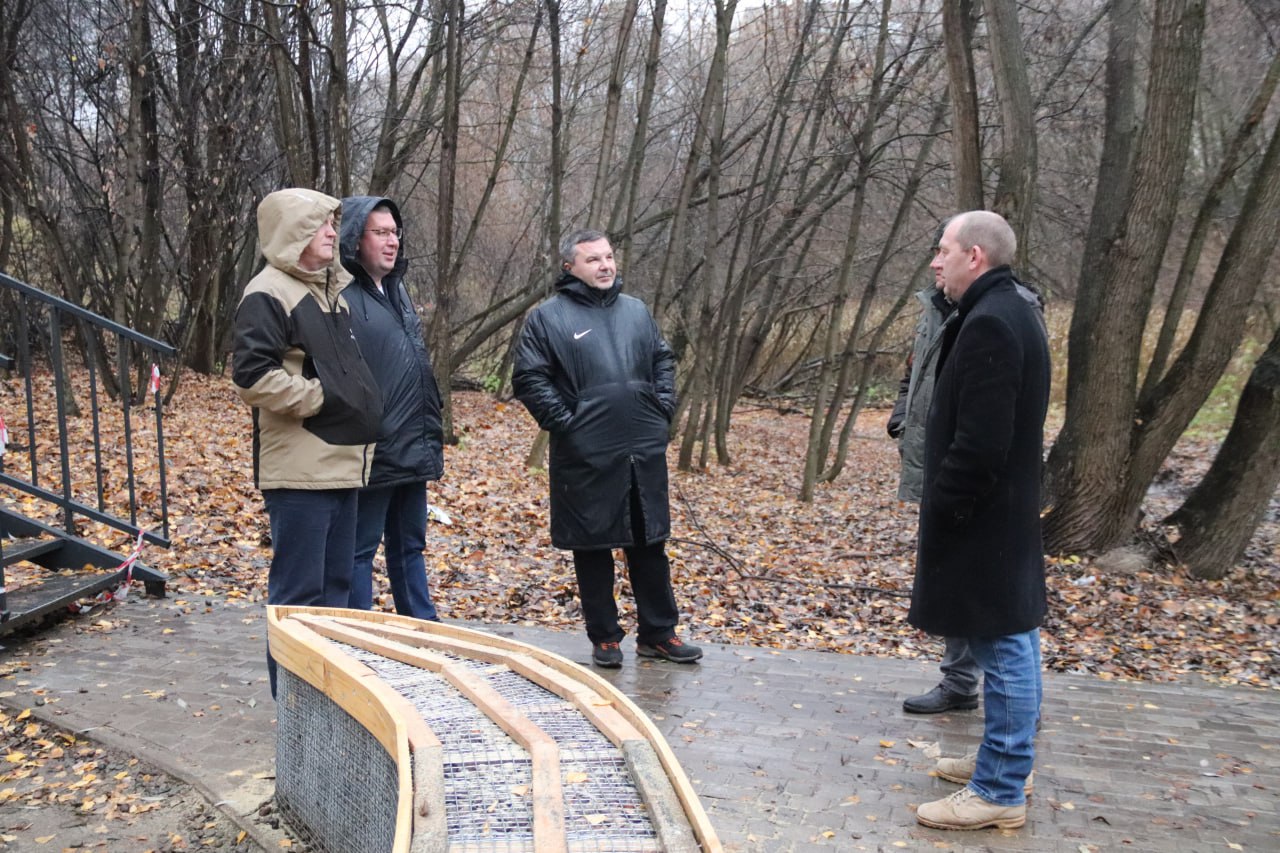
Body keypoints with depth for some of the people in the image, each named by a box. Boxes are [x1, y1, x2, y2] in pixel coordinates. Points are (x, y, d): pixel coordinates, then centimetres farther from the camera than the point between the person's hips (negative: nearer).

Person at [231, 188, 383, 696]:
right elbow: (252, 374, -21)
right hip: (300, 470, -9)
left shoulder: (331, 290, 20)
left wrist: (364, 405, 14)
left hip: (340, 465, 9)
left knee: (335, 584, 15)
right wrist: (319, 398, -15)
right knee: (299, 591, -4)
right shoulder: (268, 294, -10)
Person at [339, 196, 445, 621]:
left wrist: (431, 436, 21)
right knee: (360, 551, 2)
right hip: (373, 455, -9)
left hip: (412, 453, 9)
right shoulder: (344, 299, -13)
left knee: (409, 547, 17)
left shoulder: (397, 291, 16)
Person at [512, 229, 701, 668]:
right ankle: (604, 636, 20)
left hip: (645, 452, 4)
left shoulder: (636, 311, 11)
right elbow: (528, 379, -7)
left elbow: (663, 361, 20)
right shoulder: (548, 317, -5)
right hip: (587, 458, -4)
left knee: (650, 545, 11)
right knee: (593, 547, 6)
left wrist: (662, 409, 8)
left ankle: (658, 633, 23)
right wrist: (564, 422, -11)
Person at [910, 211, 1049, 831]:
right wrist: (945, 504, 17)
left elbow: (979, 443, -26)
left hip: (985, 522, -11)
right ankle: (1002, 759, 32)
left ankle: (1000, 792, 8)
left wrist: (940, 510, -15)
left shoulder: (989, 325, -20)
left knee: (1003, 649, -2)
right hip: (1004, 513, 11)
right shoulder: (1009, 313, 13)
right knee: (1008, 647, 18)